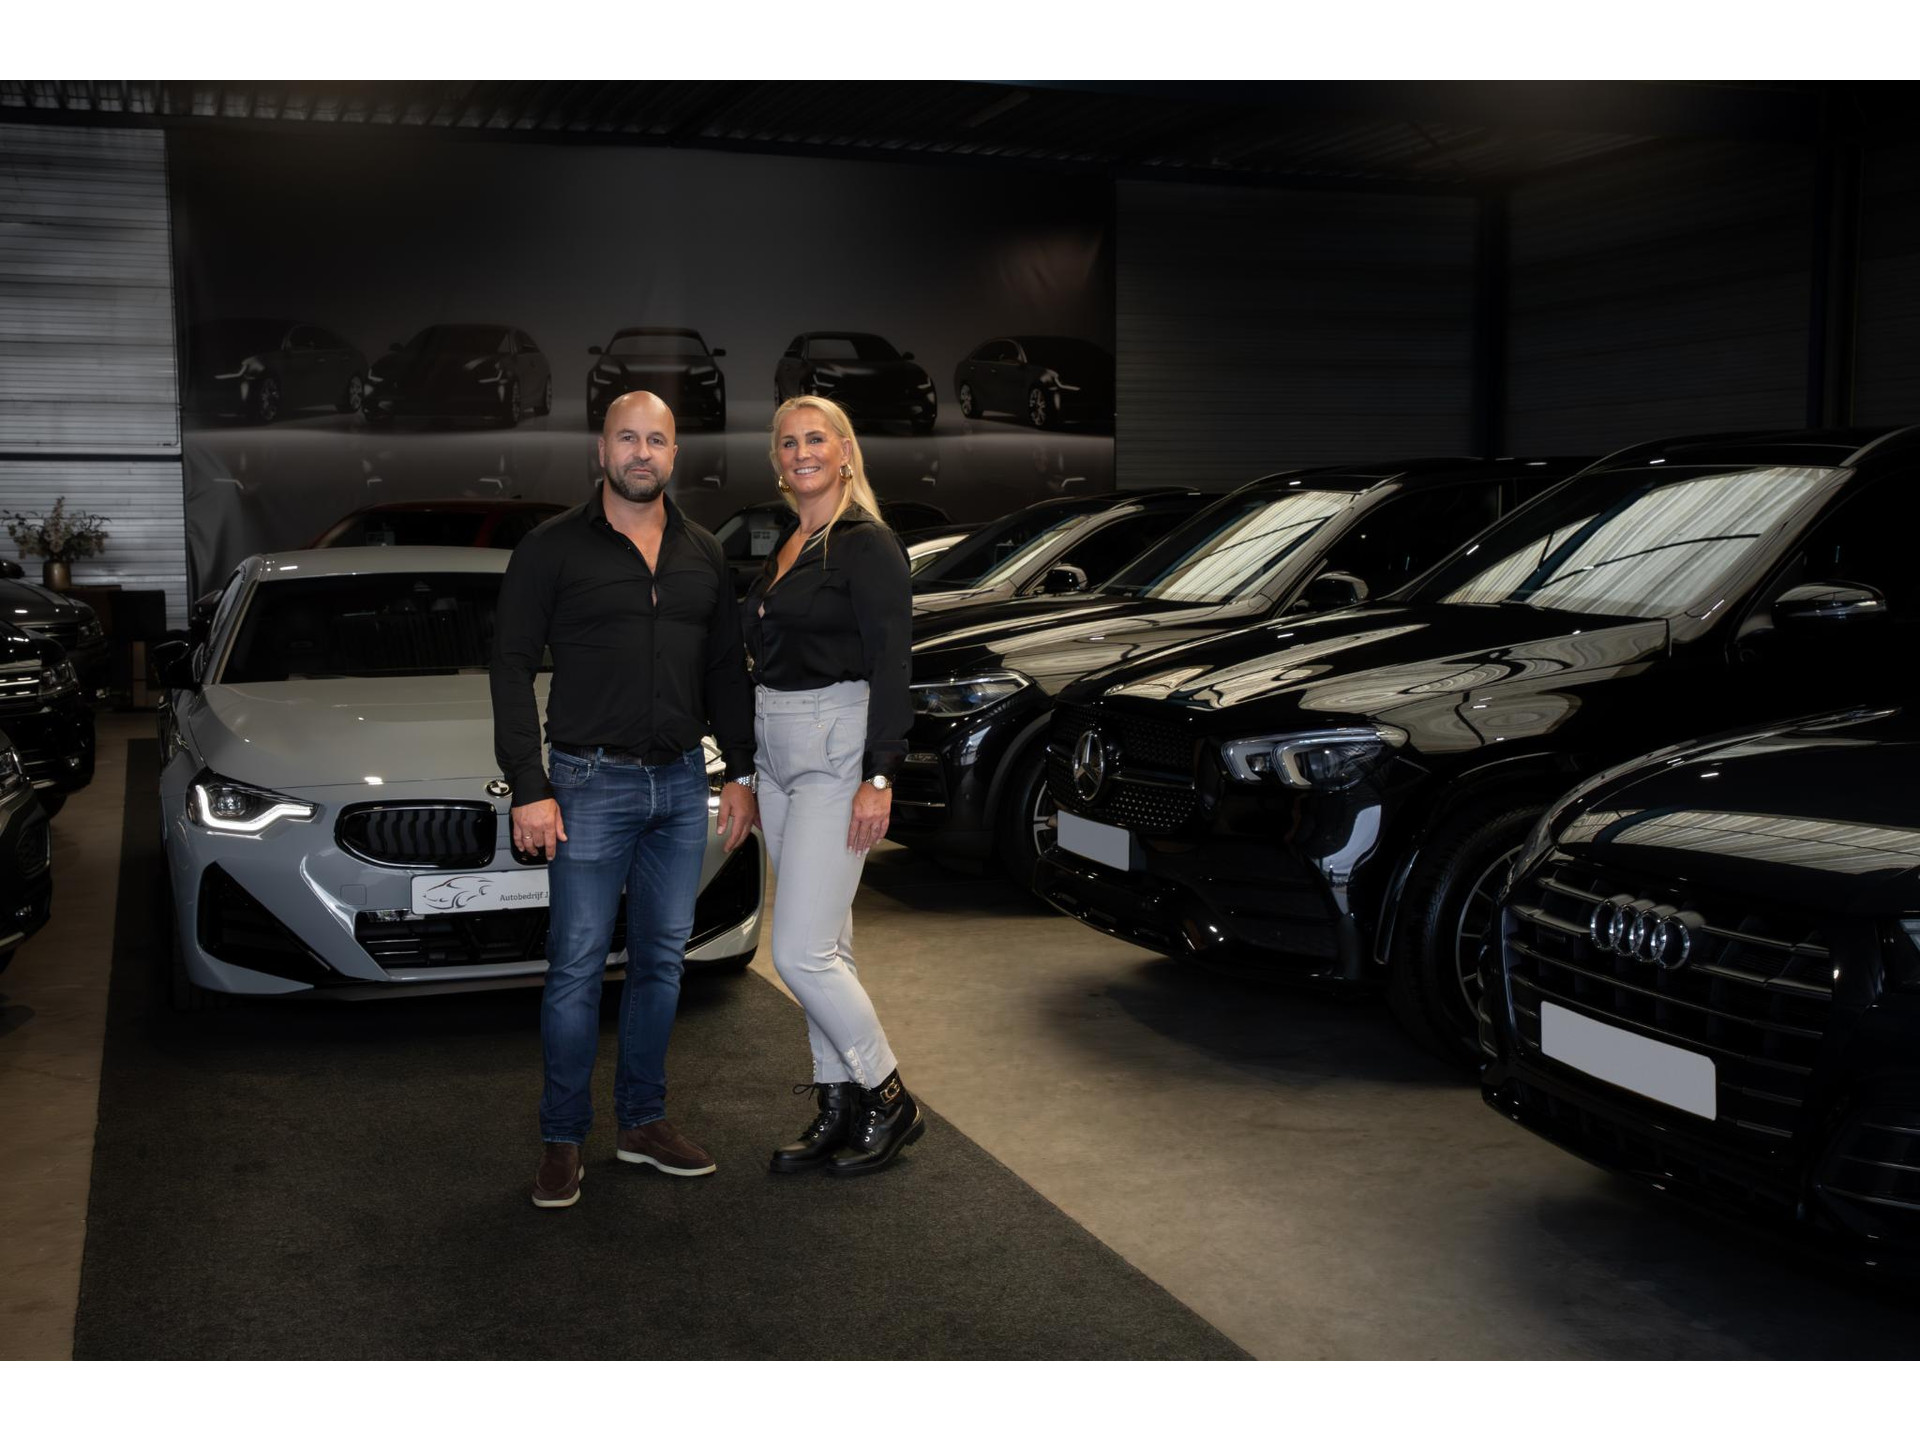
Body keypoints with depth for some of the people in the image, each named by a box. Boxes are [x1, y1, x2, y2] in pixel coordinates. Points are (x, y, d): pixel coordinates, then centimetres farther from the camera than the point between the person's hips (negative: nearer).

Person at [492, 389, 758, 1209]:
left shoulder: (702, 555, 10)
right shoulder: (554, 549, -4)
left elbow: (727, 669, 16)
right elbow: (512, 666, -6)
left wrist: (741, 772, 9)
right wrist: (529, 788, -12)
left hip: (681, 781, 5)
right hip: (592, 783, -4)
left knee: (662, 958, 11)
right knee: (577, 965, -2)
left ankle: (643, 1121, 23)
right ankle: (562, 1141, 10)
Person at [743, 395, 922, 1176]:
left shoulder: (867, 545, -11)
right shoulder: (786, 546, 15)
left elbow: (890, 666, -16)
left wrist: (878, 777, -22)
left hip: (837, 750, -9)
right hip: (778, 750, 9)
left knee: (800, 951, -9)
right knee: (820, 947, 12)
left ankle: (888, 1101, 8)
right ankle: (839, 1109, 21)